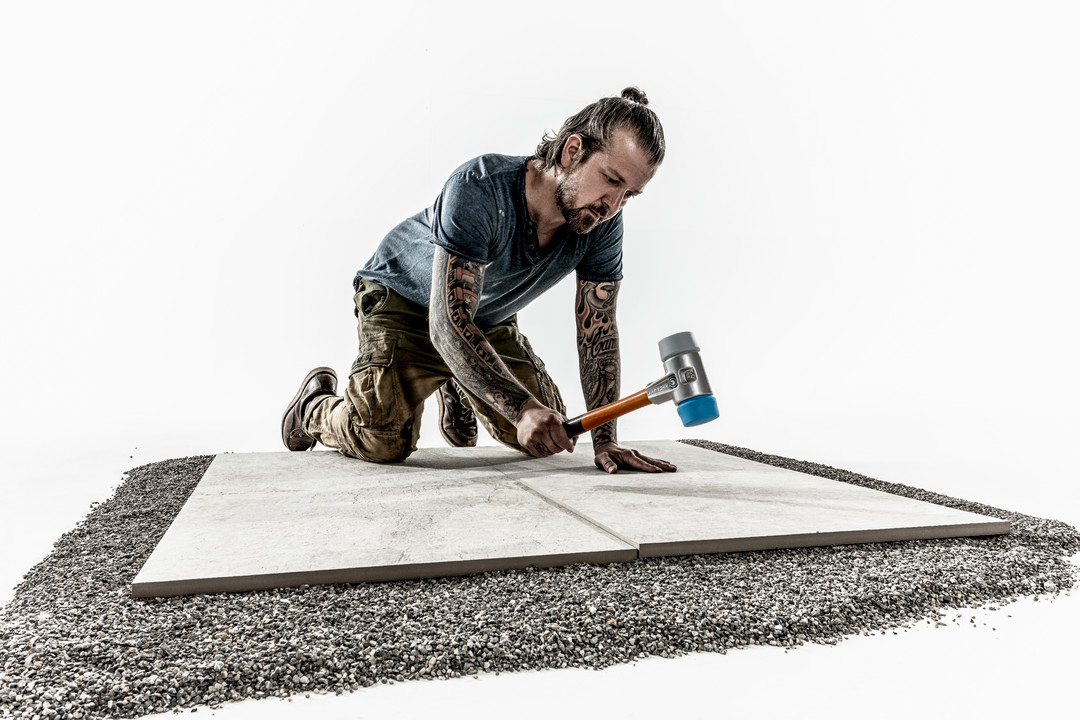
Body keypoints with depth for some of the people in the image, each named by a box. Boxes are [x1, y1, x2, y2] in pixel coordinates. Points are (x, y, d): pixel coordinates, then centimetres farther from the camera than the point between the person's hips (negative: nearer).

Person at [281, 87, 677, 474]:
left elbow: (598, 330, -15)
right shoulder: (479, 188, -37)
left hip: (489, 317, 6)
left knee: (548, 437, 2)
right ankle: (316, 406, 15)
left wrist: (605, 441, -21)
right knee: (384, 441, -21)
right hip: (404, 295, -5)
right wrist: (521, 408, -51)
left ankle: (458, 391, 29)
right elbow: (448, 326, -41)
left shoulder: (602, 222, -20)